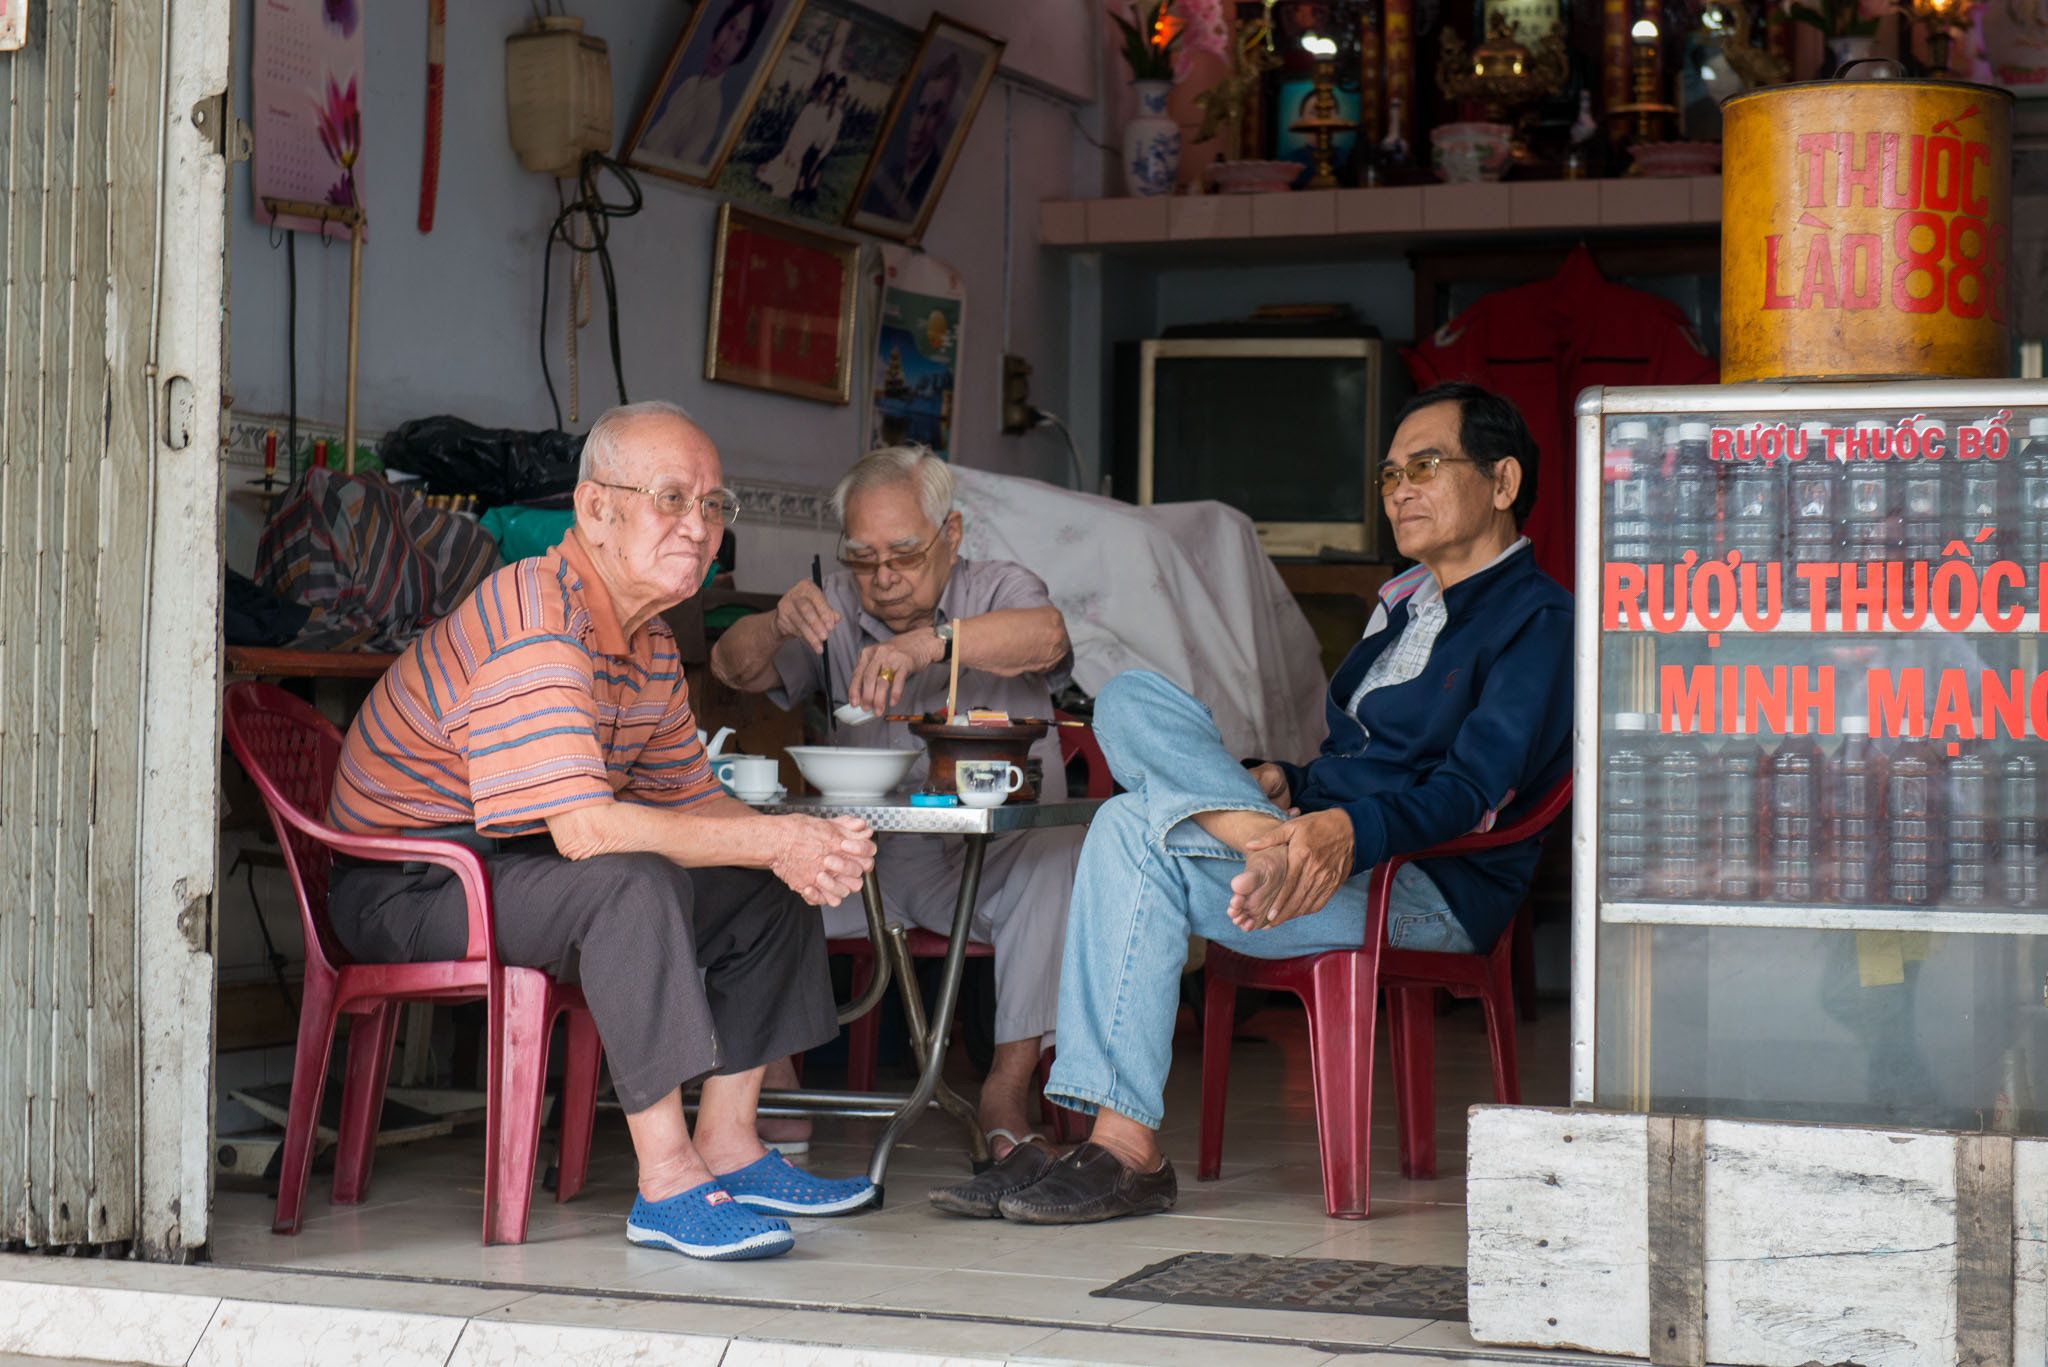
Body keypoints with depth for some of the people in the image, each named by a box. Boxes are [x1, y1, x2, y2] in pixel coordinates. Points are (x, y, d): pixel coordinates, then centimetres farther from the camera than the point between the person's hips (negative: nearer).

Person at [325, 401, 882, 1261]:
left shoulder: (649, 641, 7)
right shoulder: (534, 621, -25)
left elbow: (689, 799, 10)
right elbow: (584, 828, -33)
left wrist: (812, 850, -11)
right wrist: (777, 840, -28)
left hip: (514, 862, 10)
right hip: (406, 889, -10)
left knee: (767, 887, 5)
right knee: (636, 882, -34)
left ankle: (727, 1148, 9)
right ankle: (666, 1185, -30)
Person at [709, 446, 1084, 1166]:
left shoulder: (1000, 589, 2)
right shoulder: (836, 610, 11)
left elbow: (1045, 635, -23)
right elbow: (732, 667, -2)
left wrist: (929, 642, -40)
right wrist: (778, 623, -26)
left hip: (996, 852, -2)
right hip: (873, 856, 2)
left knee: (1060, 857, -35)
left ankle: (1007, 1091, -26)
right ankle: (772, 1087, -14)